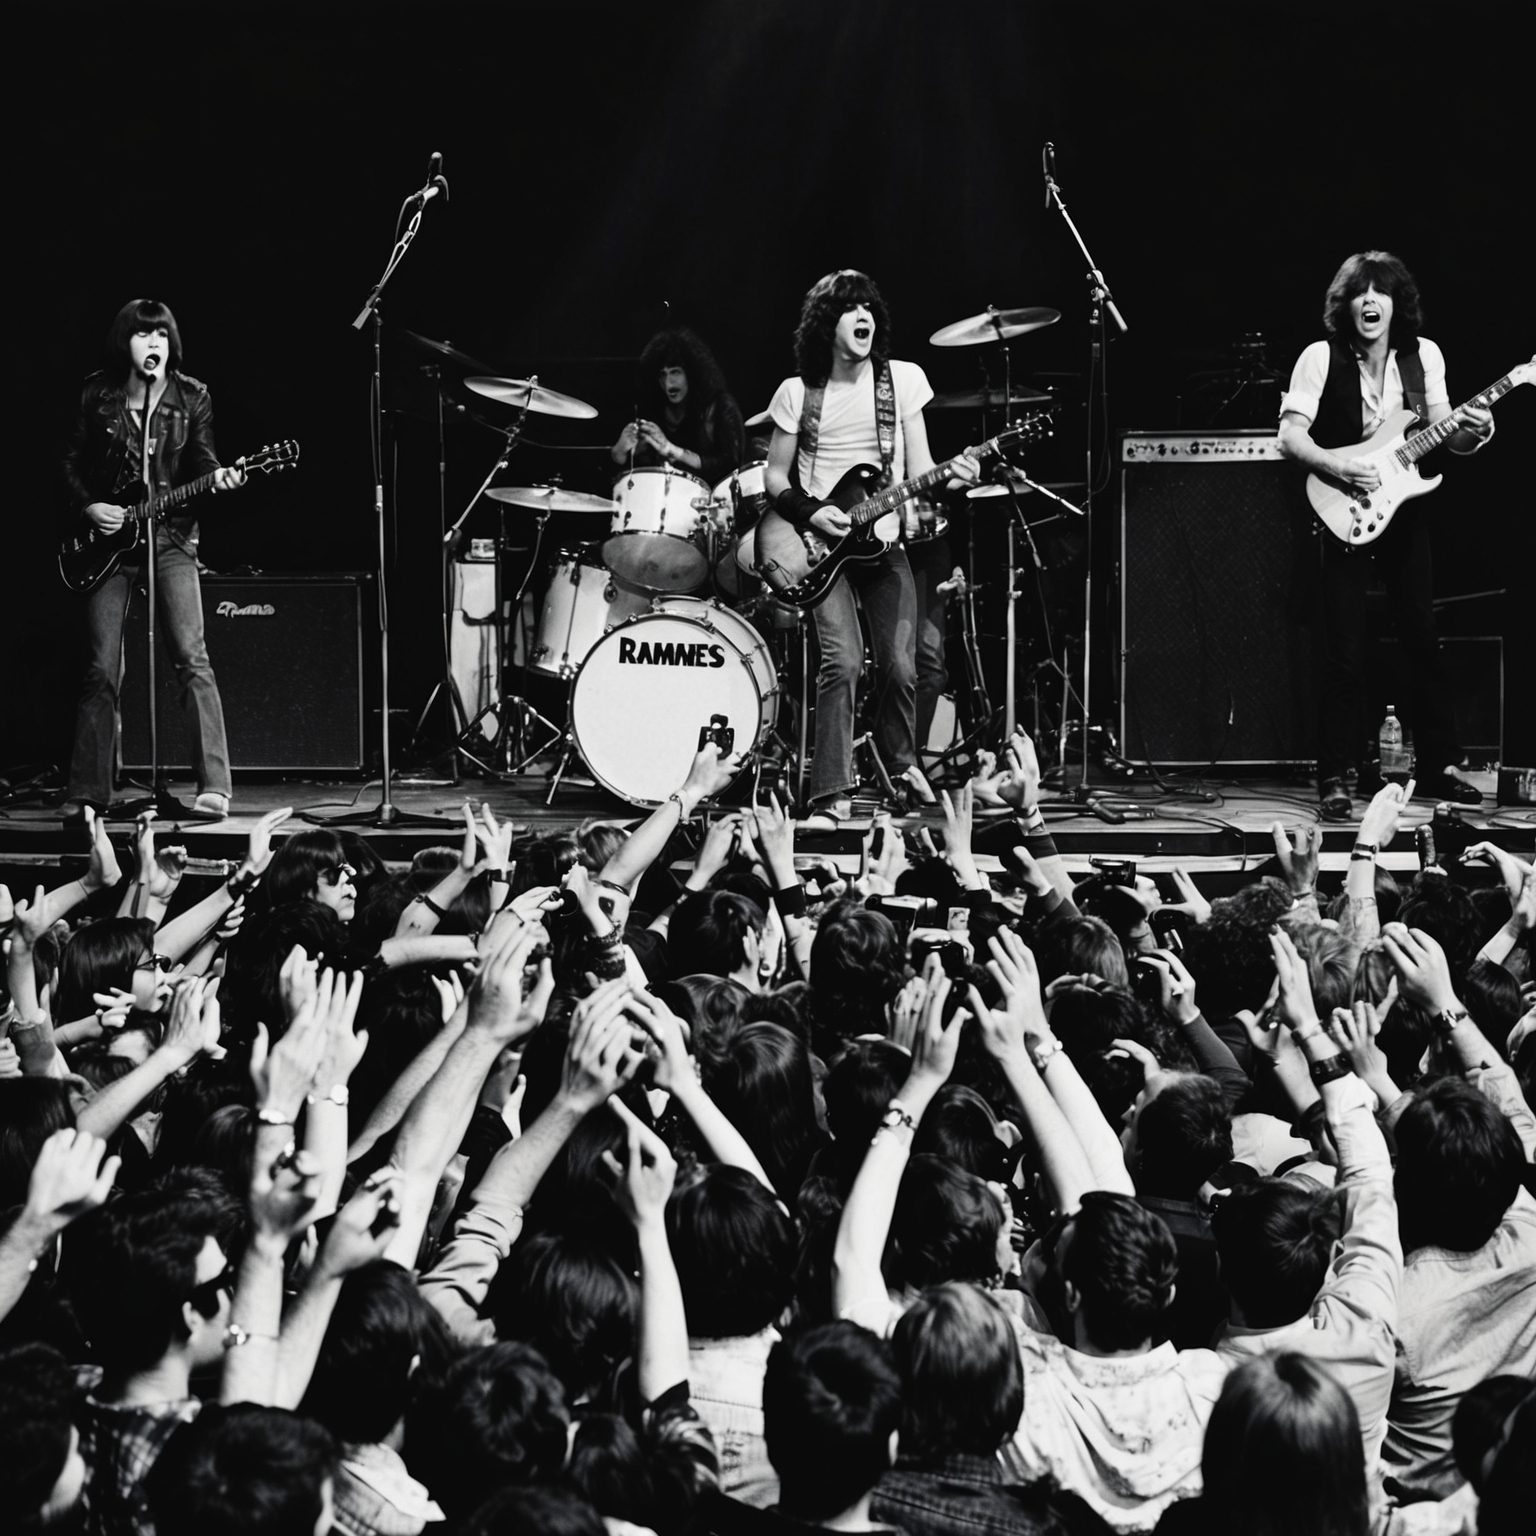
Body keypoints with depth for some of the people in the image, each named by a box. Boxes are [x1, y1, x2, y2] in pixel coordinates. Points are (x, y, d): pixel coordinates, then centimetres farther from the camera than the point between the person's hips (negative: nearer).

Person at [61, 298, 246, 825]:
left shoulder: (191, 397, 1)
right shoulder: (97, 395, 1)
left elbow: (199, 458, -2)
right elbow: (72, 464, 8)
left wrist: (217, 477, -23)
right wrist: (88, 507, -7)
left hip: (171, 535, -1)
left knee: (191, 658, -13)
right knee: (102, 670, 1)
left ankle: (214, 787, -14)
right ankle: (86, 794, 10)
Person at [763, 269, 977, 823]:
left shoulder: (903, 379, 4)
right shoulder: (797, 392, 1)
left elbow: (917, 467, 3)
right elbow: (775, 475, 7)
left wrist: (949, 476, -19)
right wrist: (810, 512, -11)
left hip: (883, 537, 2)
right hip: (821, 542, -2)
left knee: (901, 667, -8)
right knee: (842, 661, -19)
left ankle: (903, 778, 14)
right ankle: (831, 794, -14)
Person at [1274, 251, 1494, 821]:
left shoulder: (1423, 356, 3)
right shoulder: (1321, 359, -8)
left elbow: (1443, 433, 8)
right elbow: (1290, 436, -10)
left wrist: (1472, 433, -13)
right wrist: (1339, 468, -25)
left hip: (1405, 512, 4)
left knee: (1424, 639, 7)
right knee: (1345, 654, -5)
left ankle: (1439, 764, 18)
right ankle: (1333, 779, 2)